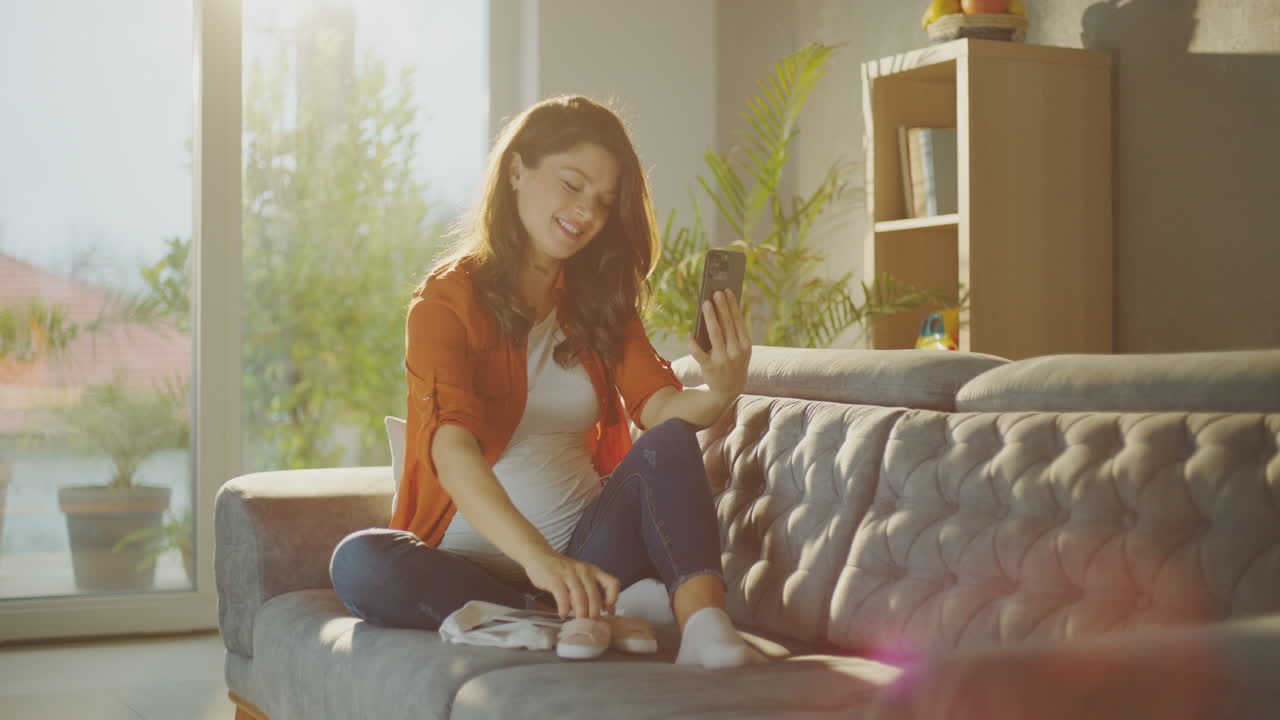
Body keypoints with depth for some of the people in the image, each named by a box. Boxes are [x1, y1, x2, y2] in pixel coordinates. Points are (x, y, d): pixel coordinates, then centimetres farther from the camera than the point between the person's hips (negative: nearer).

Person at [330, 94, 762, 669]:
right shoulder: (447, 301, -5)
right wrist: (537, 555, -40)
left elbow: (660, 408, -5)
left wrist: (720, 393, -30)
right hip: (474, 560, -3)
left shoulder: (603, 303, 12)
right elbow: (451, 446, -23)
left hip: (586, 548, 3)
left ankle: (705, 629, -44)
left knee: (669, 447, -23)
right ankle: (596, 625, -37)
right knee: (359, 563, -33)